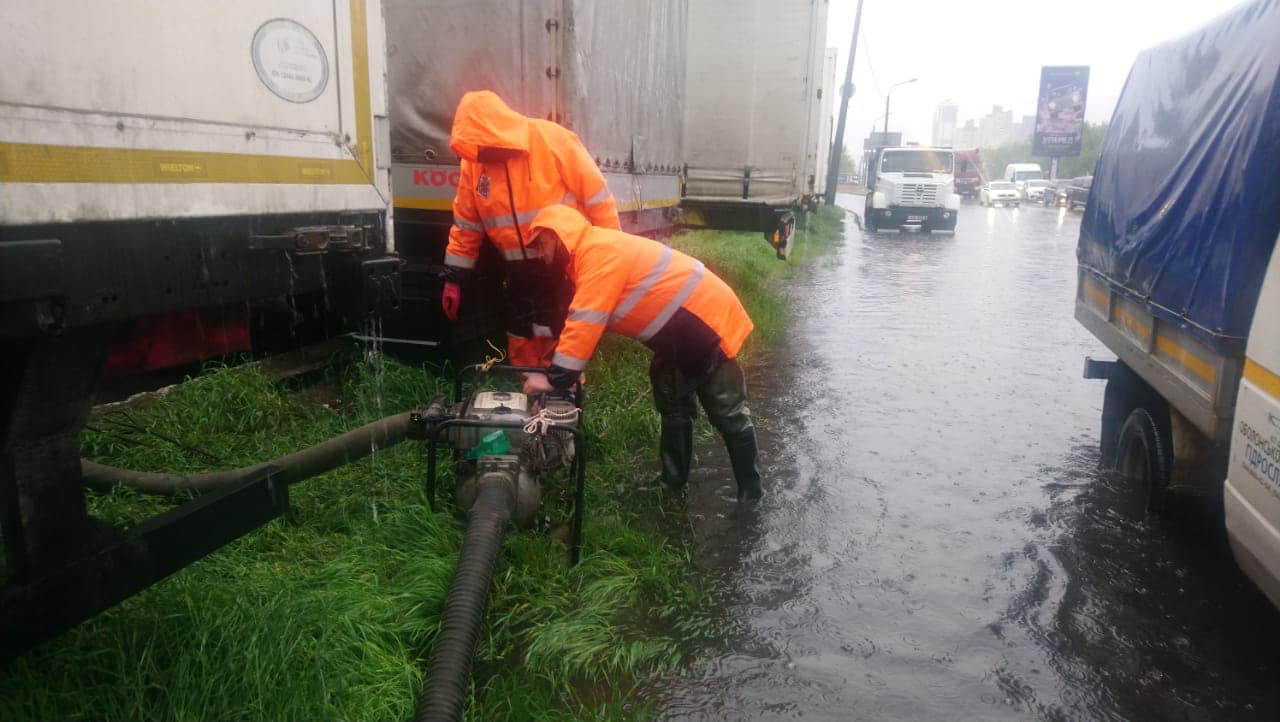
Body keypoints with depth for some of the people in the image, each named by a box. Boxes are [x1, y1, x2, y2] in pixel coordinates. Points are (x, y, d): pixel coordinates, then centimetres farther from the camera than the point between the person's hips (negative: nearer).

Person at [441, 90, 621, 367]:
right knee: (521, 352, 13)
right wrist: (453, 277, 9)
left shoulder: (552, 140, -16)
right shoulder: (474, 161, -2)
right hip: (521, 274, 5)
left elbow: (597, 196, -12)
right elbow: (466, 225, 8)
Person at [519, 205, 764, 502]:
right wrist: (558, 371, 8)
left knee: (728, 413, 0)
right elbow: (581, 324, 14)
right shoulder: (590, 256, 12)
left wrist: (554, 378, -23)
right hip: (679, 333, 10)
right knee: (672, 405, 19)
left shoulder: (600, 251, -21)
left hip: (706, 319, -10)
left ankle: (750, 491, 13)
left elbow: (585, 322, -27)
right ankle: (673, 479, 34)